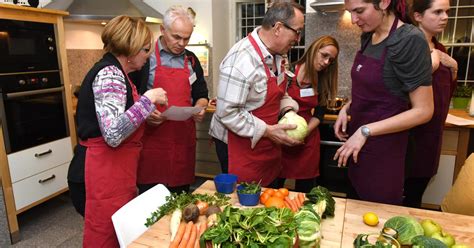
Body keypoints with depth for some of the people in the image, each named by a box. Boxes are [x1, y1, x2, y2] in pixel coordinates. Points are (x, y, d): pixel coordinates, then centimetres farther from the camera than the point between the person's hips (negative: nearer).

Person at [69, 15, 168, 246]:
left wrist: (147, 116, 12)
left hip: (115, 170, 10)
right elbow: (113, 134, -29)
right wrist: (148, 99, -23)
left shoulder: (114, 72, 14)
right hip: (104, 173, -10)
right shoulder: (109, 74, -17)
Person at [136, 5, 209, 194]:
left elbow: (201, 94, 18)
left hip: (183, 140, 4)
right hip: (152, 138, -4)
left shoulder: (191, 60, 11)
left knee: (180, 199, 11)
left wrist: (200, 108, -3)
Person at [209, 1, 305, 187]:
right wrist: (266, 131, -22)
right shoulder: (242, 60, -27)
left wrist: (288, 108, -2)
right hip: (239, 145, -8)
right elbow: (228, 113, -26)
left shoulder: (275, 53, 2)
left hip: (268, 144, 8)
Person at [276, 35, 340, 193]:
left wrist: (305, 131, -11)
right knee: (275, 184, 5)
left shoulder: (323, 81, 5)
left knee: (305, 187, 13)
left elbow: (319, 114, 4)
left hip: (307, 139, 4)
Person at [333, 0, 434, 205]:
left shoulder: (410, 40, -18)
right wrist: (347, 108, 1)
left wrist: (366, 131, -21)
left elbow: (423, 111, -18)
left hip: (383, 147, -7)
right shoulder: (367, 36, 4)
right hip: (358, 141, 7)